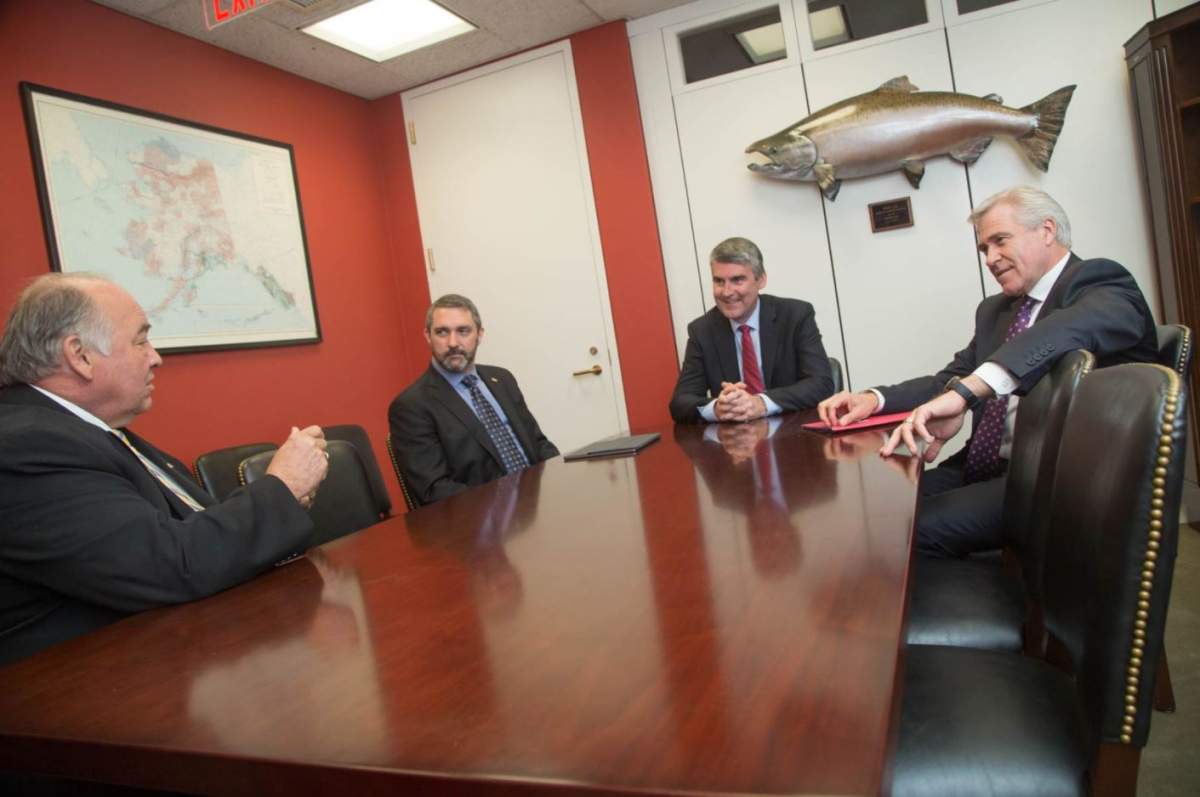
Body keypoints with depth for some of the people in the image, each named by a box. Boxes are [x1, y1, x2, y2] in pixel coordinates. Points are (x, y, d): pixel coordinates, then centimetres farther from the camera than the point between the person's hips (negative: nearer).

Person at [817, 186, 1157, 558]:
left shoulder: (1100, 283, -4)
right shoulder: (994, 310, 19)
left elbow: (1073, 328, -28)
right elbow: (950, 381, 16)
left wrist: (964, 392, -41)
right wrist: (875, 399, -4)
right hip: (984, 468, 7)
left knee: (914, 526, -25)